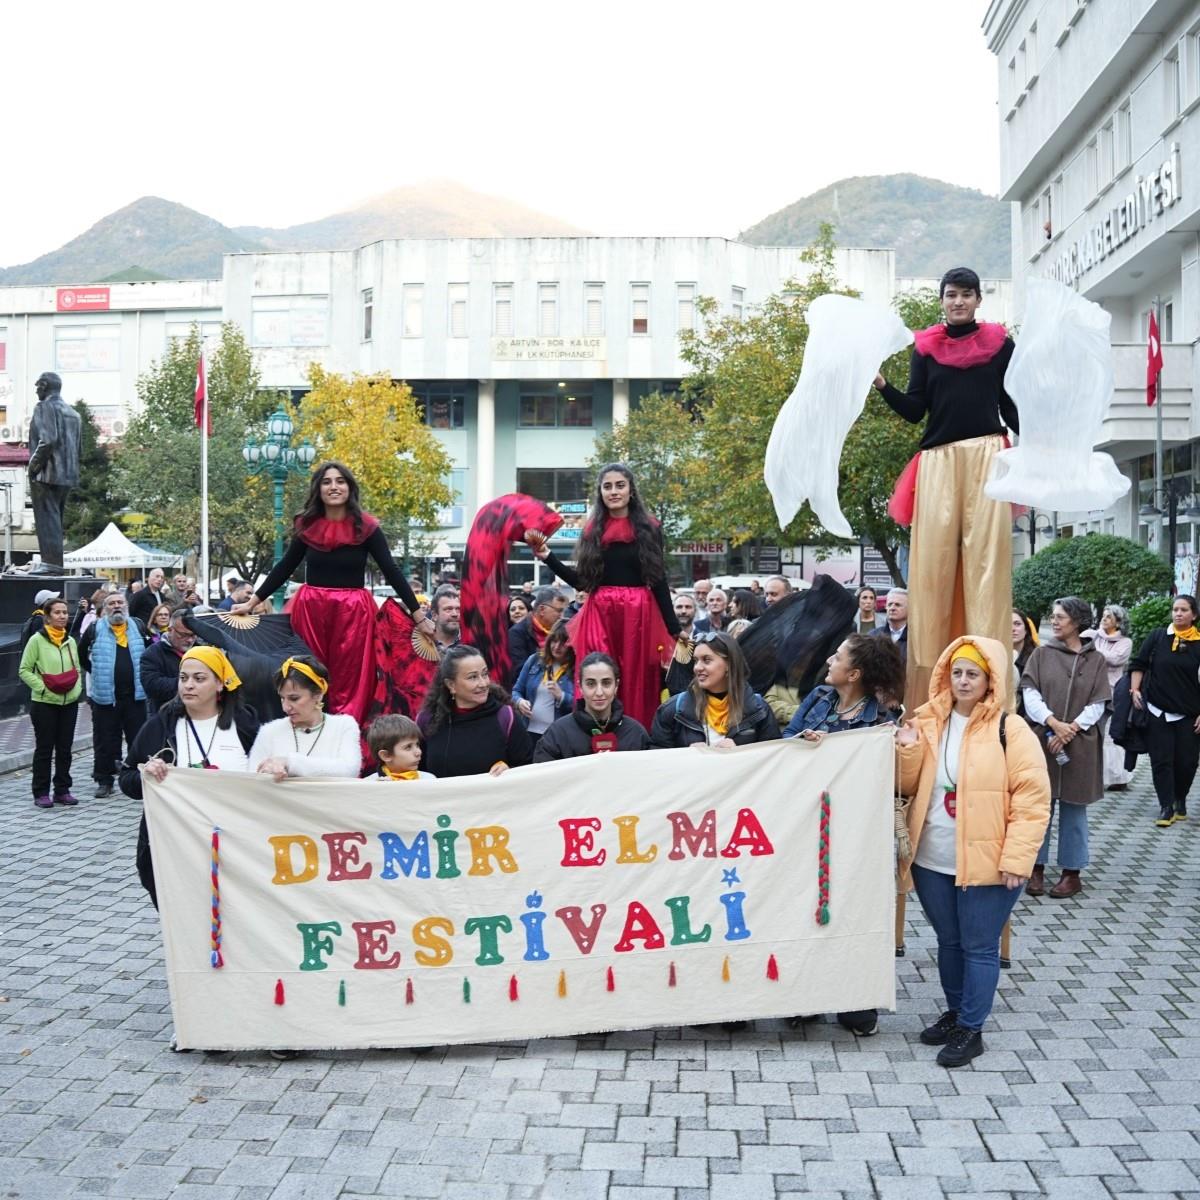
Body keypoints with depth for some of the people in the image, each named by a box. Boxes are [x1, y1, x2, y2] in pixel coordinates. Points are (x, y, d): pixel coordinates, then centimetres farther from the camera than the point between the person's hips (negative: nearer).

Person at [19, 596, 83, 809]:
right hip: (44, 703, -5)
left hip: (69, 702, 5)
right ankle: (41, 793, 10)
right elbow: (24, 670, -6)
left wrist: (77, 688, 1)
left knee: (65, 748, 9)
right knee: (44, 748, 2)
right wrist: (43, 687, -15)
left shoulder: (70, 641, 9)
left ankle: (62, 790, 18)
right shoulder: (37, 640, -6)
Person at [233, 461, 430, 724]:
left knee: (349, 685, 0)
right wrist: (251, 602, 14)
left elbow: (391, 571, -3)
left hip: (353, 611, -2)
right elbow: (284, 567, 13)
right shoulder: (307, 526, 3)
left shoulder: (365, 527, -4)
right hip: (311, 609, 2)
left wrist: (418, 615, -4)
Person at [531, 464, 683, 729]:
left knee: (638, 686, 0)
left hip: (639, 615, -1)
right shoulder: (592, 531, 9)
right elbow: (581, 581, 9)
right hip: (600, 616, 1)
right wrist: (547, 556, 1)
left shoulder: (649, 529, 4)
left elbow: (659, 582, 4)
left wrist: (674, 630, -1)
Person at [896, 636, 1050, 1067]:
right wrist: (909, 748, -8)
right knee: (949, 941, 18)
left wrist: (1016, 859, -16)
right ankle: (955, 1013, 35)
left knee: (979, 947, 4)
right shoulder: (929, 723, 5)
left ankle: (971, 1030, 15)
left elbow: (1032, 800, -11)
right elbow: (910, 787, 11)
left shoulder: (1010, 731, -10)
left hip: (986, 863, -5)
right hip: (932, 860, 5)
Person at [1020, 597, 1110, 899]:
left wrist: (1071, 729, -13)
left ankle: (1072, 872, 13)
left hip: (1079, 744, -1)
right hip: (1041, 741, 1)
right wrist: (1054, 723, -16)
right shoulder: (1042, 654, 4)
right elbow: (1030, 694, -3)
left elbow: (1097, 705, -1)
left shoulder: (1096, 660, 3)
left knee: (1073, 808, 5)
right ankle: (1037, 868, 13)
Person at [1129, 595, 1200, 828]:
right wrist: (1135, 690, -6)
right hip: (1158, 712, 0)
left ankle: (1180, 799, 28)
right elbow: (1138, 664, 8)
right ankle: (1166, 807, 5)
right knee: (1161, 761, 0)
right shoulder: (1157, 637, 1)